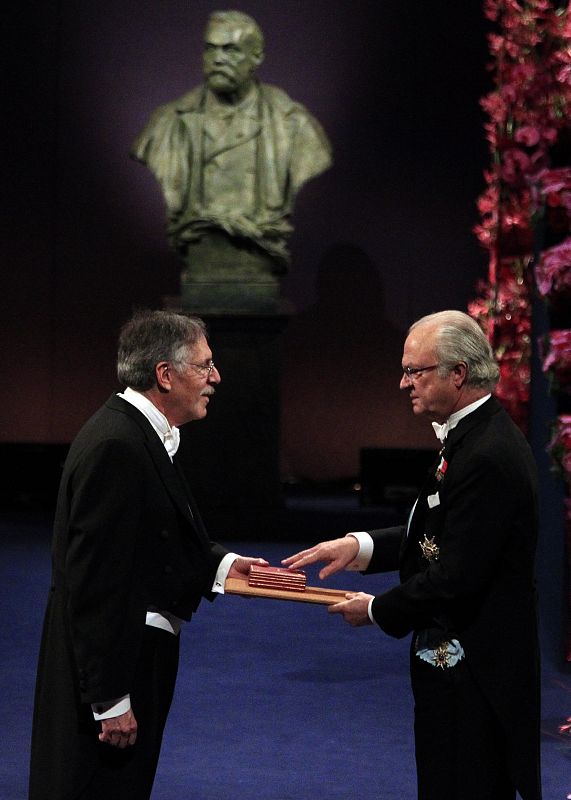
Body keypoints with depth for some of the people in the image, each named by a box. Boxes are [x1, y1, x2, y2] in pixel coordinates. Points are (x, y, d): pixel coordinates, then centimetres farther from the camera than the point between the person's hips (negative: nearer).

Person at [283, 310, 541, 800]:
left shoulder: (487, 456, -23)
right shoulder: (478, 436, 10)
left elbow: (456, 579, -24)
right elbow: (440, 535, 16)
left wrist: (377, 610, -10)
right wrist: (360, 545, 4)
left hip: (471, 673, -10)